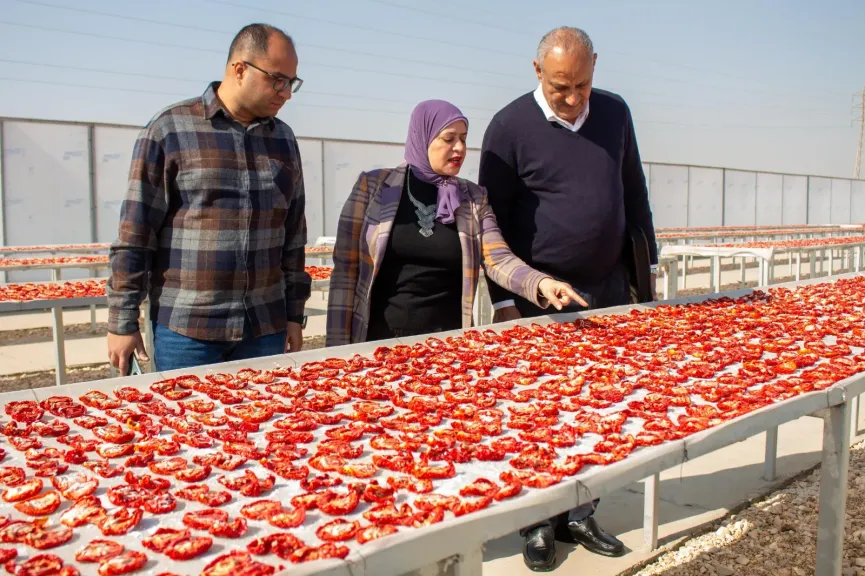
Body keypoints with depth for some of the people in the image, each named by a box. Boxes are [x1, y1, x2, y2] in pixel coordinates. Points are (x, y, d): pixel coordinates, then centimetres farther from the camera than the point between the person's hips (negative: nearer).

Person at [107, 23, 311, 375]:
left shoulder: (283, 138, 10)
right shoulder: (169, 129, -4)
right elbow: (134, 235, -4)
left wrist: (294, 314, 11)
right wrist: (122, 323, -5)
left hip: (266, 328, 4)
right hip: (186, 330, -4)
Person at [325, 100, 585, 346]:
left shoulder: (474, 197, 5)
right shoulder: (373, 185, -2)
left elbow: (498, 259, -5)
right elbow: (346, 268, -3)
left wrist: (540, 283, -24)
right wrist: (338, 343, -8)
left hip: (447, 339, 2)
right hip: (380, 340, -2)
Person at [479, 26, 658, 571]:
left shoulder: (614, 112, 6)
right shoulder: (510, 127, -8)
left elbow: (634, 194, 15)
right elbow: (493, 220, -6)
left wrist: (645, 263, 13)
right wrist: (504, 300, -9)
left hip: (608, 289, 5)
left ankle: (580, 515, 25)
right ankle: (538, 524, 19)